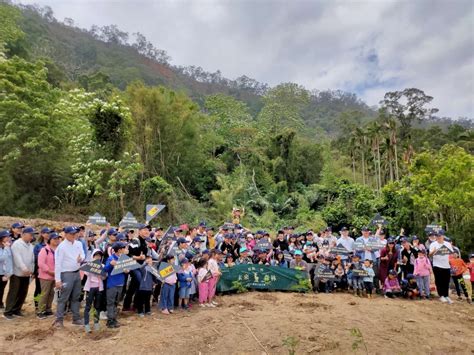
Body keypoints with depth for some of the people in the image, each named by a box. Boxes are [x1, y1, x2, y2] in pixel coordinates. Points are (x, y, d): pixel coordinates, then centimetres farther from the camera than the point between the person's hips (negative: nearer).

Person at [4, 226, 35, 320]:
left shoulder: (30, 245, 10)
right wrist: (24, 268, -28)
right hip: (17, 273, -6)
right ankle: (8, 312, 9)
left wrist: (32, 270, 5)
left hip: (27, 274, 6)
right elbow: (18, 258, -21)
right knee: (13, 293, -1)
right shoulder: (16, 244, -11)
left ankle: (16, 310, 22)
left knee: (23, 293, 10)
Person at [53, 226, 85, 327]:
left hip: (77, 273, 7)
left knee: (76, 297, 14)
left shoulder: (79, 244, 5)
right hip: (67, 274, -7)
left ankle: (76, 318, 24)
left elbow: (83, 254, 15)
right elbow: (58, 264, -15)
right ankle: (59, 320, 10)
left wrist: (81, 258, -11)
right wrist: (58, 279, -18)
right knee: (63, 298, -1)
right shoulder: (61, 246, -13)